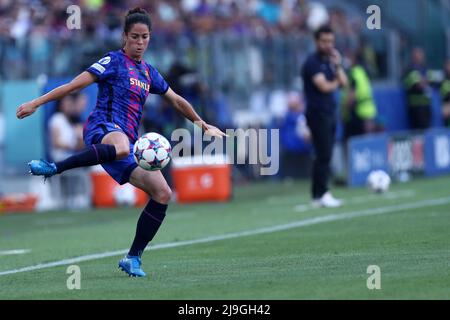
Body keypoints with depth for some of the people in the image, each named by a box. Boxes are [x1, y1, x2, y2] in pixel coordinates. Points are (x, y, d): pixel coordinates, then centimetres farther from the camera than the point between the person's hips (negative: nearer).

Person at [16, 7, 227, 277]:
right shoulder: (114, 61, 2)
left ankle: (133, 258, 1)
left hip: (128, 141, 7)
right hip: (102, 128, -7)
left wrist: (203, 125, 41)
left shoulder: (148, 73, 21)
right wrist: (36, 103, -7)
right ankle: (53, 168, -41)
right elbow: (74, 85, -2)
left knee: (163, 194, -6)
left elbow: (177, 101, 35)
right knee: (121, 147, -46)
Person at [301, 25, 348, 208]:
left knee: (325, 156, 6)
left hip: (330, 113, 8)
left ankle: (319, 195, 7)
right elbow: (324, 86, -18)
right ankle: (321, 194, -11)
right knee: (323, 155, -11)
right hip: (318, 115, -8)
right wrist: (336, 83, 2)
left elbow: (344, 82, 8)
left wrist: (338, 66, -6)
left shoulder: (330, 60, 16)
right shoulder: (312, 62, -9)